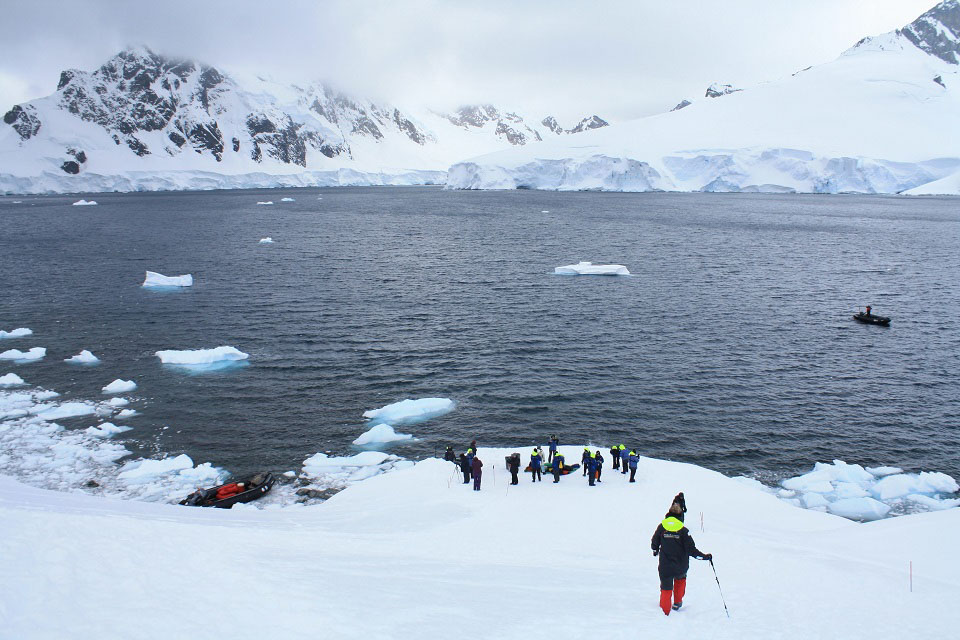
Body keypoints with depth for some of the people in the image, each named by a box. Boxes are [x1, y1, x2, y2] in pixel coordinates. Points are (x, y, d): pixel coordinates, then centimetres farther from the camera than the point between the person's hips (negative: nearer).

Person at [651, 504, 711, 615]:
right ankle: (677, 603, 37)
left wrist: (656, 551, 26)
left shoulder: (661, 527, -5)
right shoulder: (683, 529, -9)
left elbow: (654, 544, 4)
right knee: (680, 579, 32)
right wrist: (705, 556, -1)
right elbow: (691, 549, -12)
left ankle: (665, 612, 8)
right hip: (681, 567, 1)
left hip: (665, 567, -1)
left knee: (666, 589, 12)